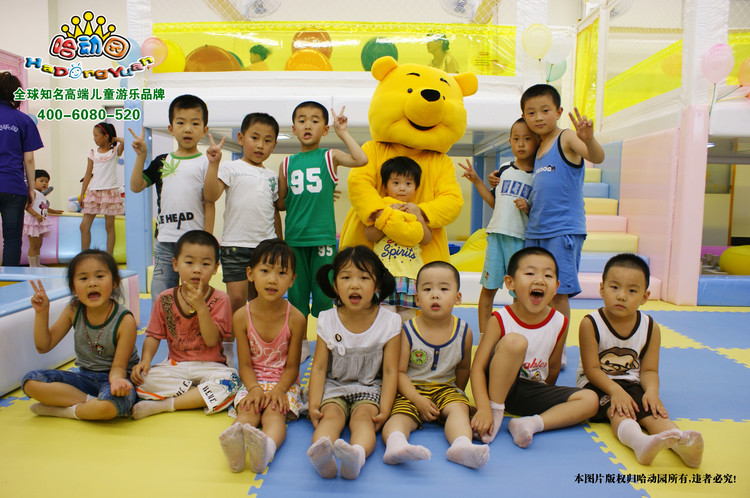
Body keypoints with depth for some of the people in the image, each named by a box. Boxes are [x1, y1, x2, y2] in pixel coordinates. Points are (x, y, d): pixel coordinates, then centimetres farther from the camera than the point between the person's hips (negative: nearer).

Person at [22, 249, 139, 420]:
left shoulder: (124, 320, -17)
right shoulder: (73, 310, -3)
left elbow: (118, 366, -14)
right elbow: (44, 346, 6)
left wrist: (116, 379, -38)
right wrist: (42, 313, -7)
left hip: (111, 376, -5)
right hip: (85, 376, 6)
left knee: (108, 406, -38)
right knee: (30, 381, -14)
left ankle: (59, 410, -11)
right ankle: (91, 402, -17)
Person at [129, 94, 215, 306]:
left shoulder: (205, 163, 0)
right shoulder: (162, 161, 12)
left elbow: (209, 204, -3)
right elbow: (136, 186, 8)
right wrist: (141, 156, -1)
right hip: (165, 241, 4)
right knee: (160, 300, 9)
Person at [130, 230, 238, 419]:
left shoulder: (219, 299, -6)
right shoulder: (165, 299, 2)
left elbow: (211, 340, -14)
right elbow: (154, 335, 6)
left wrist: (201, 307, -24)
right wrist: (145, 359, -13)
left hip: (209, 366, -2)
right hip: (175, 366, 2)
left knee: (230, 380, -32)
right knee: (142, 378, -26)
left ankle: (164, 405, -22)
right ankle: (201, 398, -17)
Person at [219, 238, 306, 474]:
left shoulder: (295, 318, -10)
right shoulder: (242, 316, -5)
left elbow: (292, 366, -5)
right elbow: (245, 365, -3)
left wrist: (279, 389, -22)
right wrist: (254, 389, -21)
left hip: (284, 384, -2)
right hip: (254, 382, 2)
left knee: (274, 412, -31)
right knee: (248, 412, -28)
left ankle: (267, 446, -58)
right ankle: (235, 446, -55)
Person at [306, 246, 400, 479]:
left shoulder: (389, 322, -6)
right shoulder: (327, 321, -3)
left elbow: (390, 371, -5)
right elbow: (319, 367, -1)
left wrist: (384, 411, -15)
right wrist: (314, 405, -13)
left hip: (370, 388, -1)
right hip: (334, 387, 1)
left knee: (363, 415, -30)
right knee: (331, 414, -27)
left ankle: (357, 454, -56)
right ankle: (321, 454, -54)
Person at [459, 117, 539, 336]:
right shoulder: (504, 169, 12)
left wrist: (528, 208, -19)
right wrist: (477, 181, 13)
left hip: (521, 238, -4)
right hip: (496, 234, 4)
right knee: (488, 287, 6)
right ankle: (484, 335, 16)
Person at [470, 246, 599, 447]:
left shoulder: (559, 323, -6)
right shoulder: (500, 320, -16)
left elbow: (553, 367, 8)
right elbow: (478, 368, -19)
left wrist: (545, 401, 18)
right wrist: (484, 408, -32)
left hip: (531, 392, 5)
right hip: (498, 385, -4)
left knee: (590, 400, -12)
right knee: (514, 341, -31)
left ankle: (531, 423, -23)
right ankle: (495, 411, -18)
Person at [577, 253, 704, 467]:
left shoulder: (650, 328, 0)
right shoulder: (590, 324, -13)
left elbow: (648, 370, 0)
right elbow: (592, 369, -13)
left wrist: (652, 391, -22)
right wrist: (615, 390, -28)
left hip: (631, 383, 4)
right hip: (598, 384, -4)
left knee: (652, 410, -25)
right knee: (618, 411, -32)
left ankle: (681, 443, -49)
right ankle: (639, 442, -60)